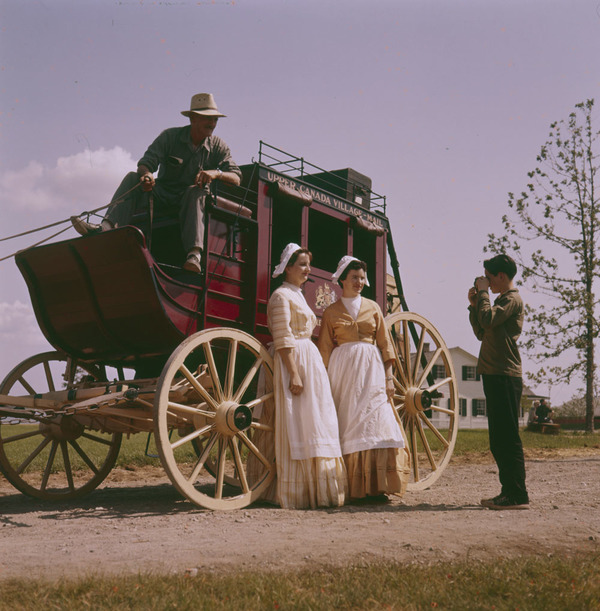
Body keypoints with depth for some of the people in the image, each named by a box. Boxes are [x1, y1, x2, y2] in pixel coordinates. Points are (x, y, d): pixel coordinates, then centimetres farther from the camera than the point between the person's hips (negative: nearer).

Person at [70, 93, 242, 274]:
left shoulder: (218, 146, 2)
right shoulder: (170, 136, 1)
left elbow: (236, 178, -7)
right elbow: (146, 162, -8)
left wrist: (216, 173, -29)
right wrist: (146, 175, -32)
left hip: (191, 201, -1)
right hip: (163, 196, 2)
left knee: (195, 192, -35)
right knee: (133, 178, -20)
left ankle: (195, 252, -53)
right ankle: (107, 227, -42)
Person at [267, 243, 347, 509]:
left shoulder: (298, 296, 21)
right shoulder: (281, 296, -8)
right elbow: (283, 340, -17)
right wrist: (294, 374, -23)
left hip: (310, 362, 10)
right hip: (294, 362, -10)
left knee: (312, 424, 10)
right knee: (297, 427, -8)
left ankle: (315, 489, 17)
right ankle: (295, 494, -3)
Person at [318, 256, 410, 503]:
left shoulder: (373, 308, 13)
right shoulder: (331, 312, 8)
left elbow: (385, 344, 11)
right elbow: (325, 349, 8)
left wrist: (389, 377, 3)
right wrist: (325, 381, -1)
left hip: (371, 369, 1)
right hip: (343, 369, -1)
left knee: (374, 421, -8)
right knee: (347, 424, -4)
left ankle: (374, 487, -6)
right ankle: (348, 488, 0)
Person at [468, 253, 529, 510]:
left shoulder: (512, 299, -7)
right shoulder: (502, 300, 22)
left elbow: (488, 320, -22)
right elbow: (481, 332, 21)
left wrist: (483, 292, -9)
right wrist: (474, 304, 13)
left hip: (505, 377, -10)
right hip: (495, 376, 10)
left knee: (508, 438, -9)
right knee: (498, 440, 12)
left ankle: (518, 496, -6)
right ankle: (509, 492, 18)